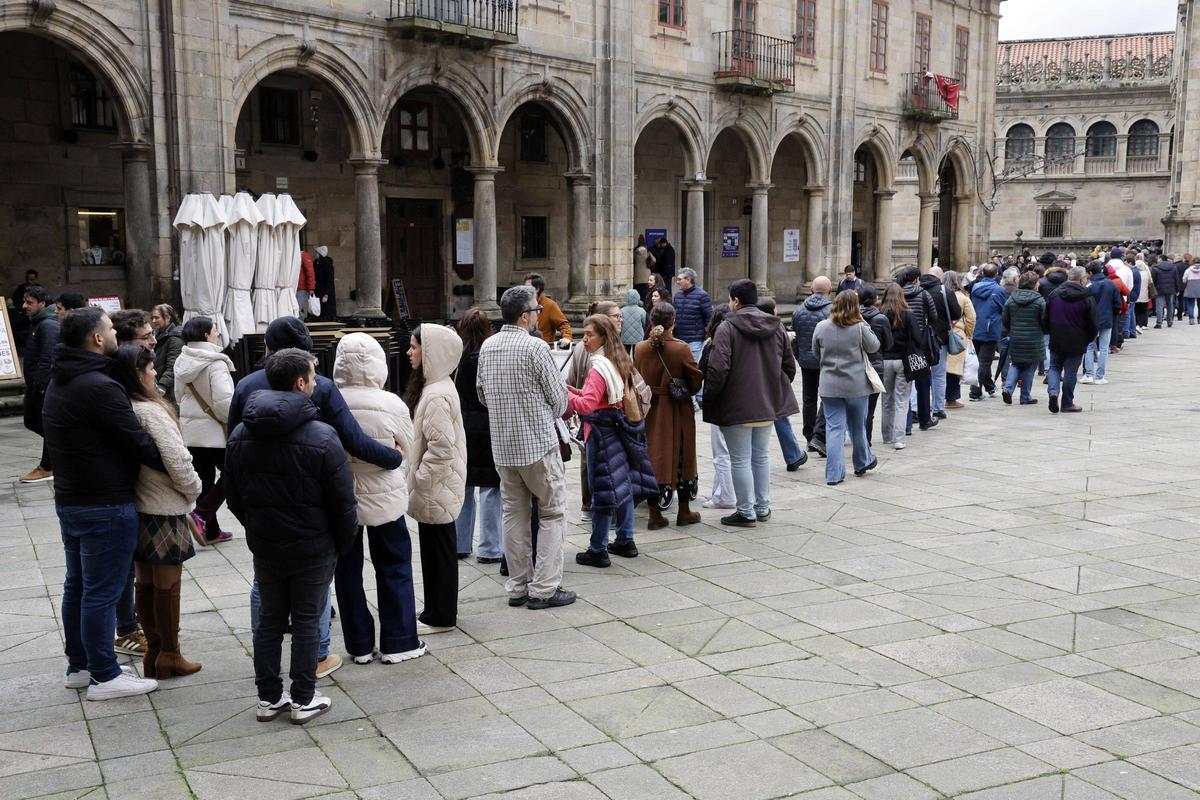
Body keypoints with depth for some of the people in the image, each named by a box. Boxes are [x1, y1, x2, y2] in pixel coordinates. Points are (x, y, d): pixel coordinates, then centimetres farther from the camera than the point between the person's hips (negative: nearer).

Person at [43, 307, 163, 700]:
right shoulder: (99, 388, -22)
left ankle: (78, 666, 29)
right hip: (105, 505, -10)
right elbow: (139, 443, -21)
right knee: (102, 592, -2)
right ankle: (104, 677, 7)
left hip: (69, 500, 10)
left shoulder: (59, 383, 10)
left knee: (77, 585, 18)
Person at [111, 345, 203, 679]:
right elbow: (177, 461, -23)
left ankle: (153, 649, 27)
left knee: (144, 583, 15)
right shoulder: (151, 411, -20)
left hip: (136, 506, 7)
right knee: (168, 584, 5)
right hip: (164, 510, -7)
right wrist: (193, 490, -4)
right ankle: (170, 655, 15)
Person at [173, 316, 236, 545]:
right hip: (214, 430, -7)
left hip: (190, 430, 7)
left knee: (205, 478, 13)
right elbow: (224, 399, -24)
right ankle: (202, 513, -6)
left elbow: (179, 395, 16)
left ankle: (211, 530, 17)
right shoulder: (215, 363, -19)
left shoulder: (182, 363, 6)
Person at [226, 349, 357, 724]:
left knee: (269, 619, 15)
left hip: (264, 547, 5)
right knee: (306, 621, 7)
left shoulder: (239, 436, 0)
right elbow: (343, 502, -13)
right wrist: (343, 542, 1)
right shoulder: (321, 437, -18)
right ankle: (303, 700, 15)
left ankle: (268, 698, 23)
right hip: (313, 548, -5)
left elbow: (235, 498, 9)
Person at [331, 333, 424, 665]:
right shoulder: (390, 404, -17)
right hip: (382, 498, -1)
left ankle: (359, 645, 21)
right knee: (394, 567, 13)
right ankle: (398, 642, 18)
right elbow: (406, 448, -3)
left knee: (347, 569, 14)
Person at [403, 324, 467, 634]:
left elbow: (440, 447, -26)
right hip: (436, 487, 10)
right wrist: (417, 479, 17)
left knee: (438, 550, 1)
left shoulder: (437, 395, -21)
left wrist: (420, 480, -17)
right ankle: (438, 610, 28)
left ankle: (440, 616, 11)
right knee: (436, 548, 17)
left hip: (435, 489, -10)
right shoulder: (431, 386, 11)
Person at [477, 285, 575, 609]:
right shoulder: (536, 347, -15)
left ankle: (517, 587, 18)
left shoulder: (487, 346, 4)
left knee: (514, 514, 13)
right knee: (551, 514, 4)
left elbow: (482, 393, 15)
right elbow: (559, 399, -9)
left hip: (503, 445, 6)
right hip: (538, 444, -6)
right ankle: (544, 589, 3)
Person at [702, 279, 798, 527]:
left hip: (736, 406, -6)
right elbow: (789, 367, 10)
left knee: (740, 459, 3)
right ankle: (763, 508, 25)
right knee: (761, 455, 18)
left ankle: (746, 512, 9)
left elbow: (718, 369, -22)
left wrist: (711, 395, -7)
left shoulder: (727, 328, -15)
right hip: (768, 404, 6)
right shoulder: (777, 327, 5)